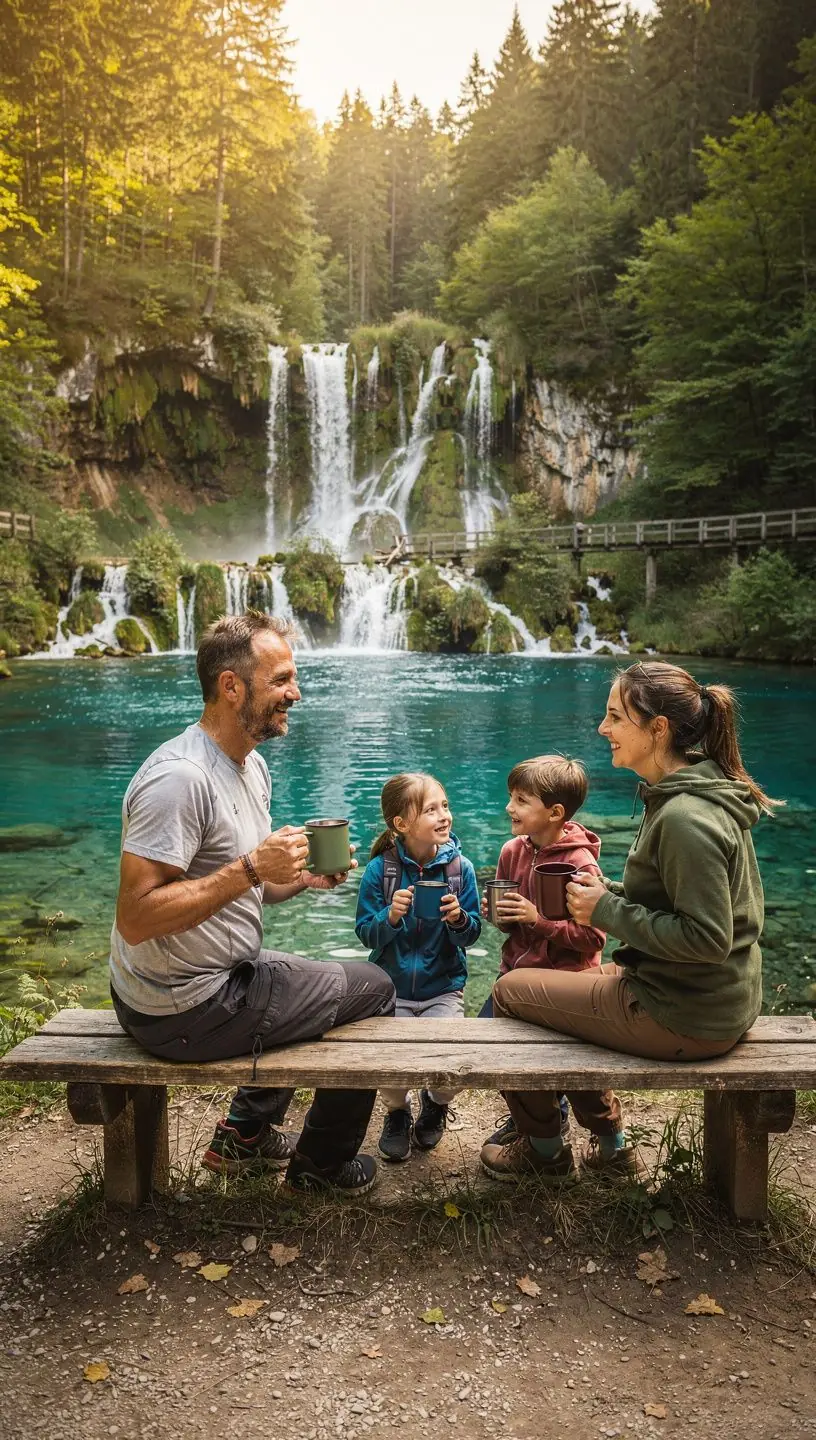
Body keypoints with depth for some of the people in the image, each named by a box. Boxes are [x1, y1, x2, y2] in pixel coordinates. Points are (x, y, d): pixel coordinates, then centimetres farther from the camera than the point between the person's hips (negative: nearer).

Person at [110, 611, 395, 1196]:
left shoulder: (252, 766, 6)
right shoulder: (179, 777, -26)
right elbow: (136, 918, -30)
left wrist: (304, 877, -3)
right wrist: (252, 869, -29)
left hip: (223, 976, 10)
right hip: (186, 1011, -10)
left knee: (335, 983, 30)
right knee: (375, 990, 3)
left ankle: (246, 1132, 33)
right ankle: (322, 1164, 22)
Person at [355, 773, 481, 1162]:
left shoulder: (460, 867, -6)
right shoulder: (380, 869, -10)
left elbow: (471, 935, -1)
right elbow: (366, 935, -7)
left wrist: (459, 919, -23)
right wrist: (391, 917, -26)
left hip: (442, 988, 1)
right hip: (391, 988, -1)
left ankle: (434, 1105, 23)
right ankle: (397, 1113, 22)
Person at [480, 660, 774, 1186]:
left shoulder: (684, 818, -26)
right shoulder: (703, 795, 5)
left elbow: (707, 938, -28)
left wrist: (609, 912, -19)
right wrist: (613, 892, 3)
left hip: (685, 1017, -10)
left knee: (510, 991, 3)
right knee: (570, 980, 27)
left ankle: (540, 1144, 26)